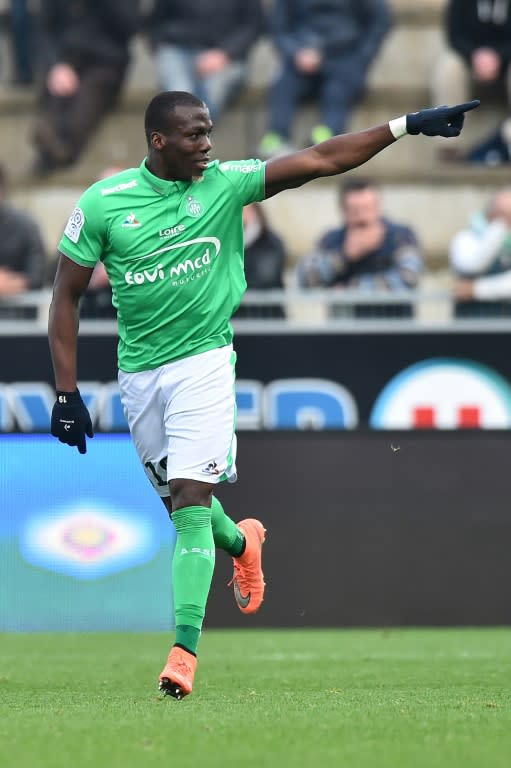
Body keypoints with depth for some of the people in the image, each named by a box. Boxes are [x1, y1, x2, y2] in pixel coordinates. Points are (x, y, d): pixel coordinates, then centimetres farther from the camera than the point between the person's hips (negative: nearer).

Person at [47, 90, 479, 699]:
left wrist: (406, 125, -13)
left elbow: (320, 160, -6)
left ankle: (184, 649, -18)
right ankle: (242, 542, 48)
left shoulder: (225, 183, -4)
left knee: (191, 501, -15)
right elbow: (66, 295, 1)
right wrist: (67, 393, -3)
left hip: (204, 360, -2)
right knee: (180, 501, 13)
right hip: (139, 371, 2)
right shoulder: (102, 203, -5)